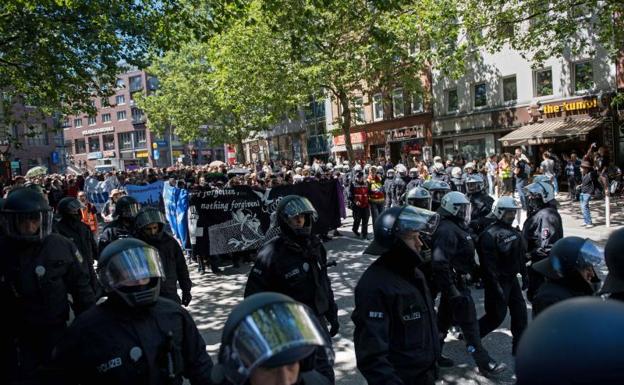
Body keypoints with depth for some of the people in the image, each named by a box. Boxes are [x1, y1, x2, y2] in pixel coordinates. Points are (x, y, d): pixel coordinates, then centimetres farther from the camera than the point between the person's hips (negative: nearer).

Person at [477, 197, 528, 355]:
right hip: (498, 281, -9)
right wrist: (496, 286, -25)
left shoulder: (514, 232, 9)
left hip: (512, 279, 9)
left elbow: (521, 255, 18)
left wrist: (524, 275, 16)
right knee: (497, 316, 0)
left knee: (520, 312, 10)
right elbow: (488, 264, -24)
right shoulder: (490, 235, -20)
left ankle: (519, 346, 22)